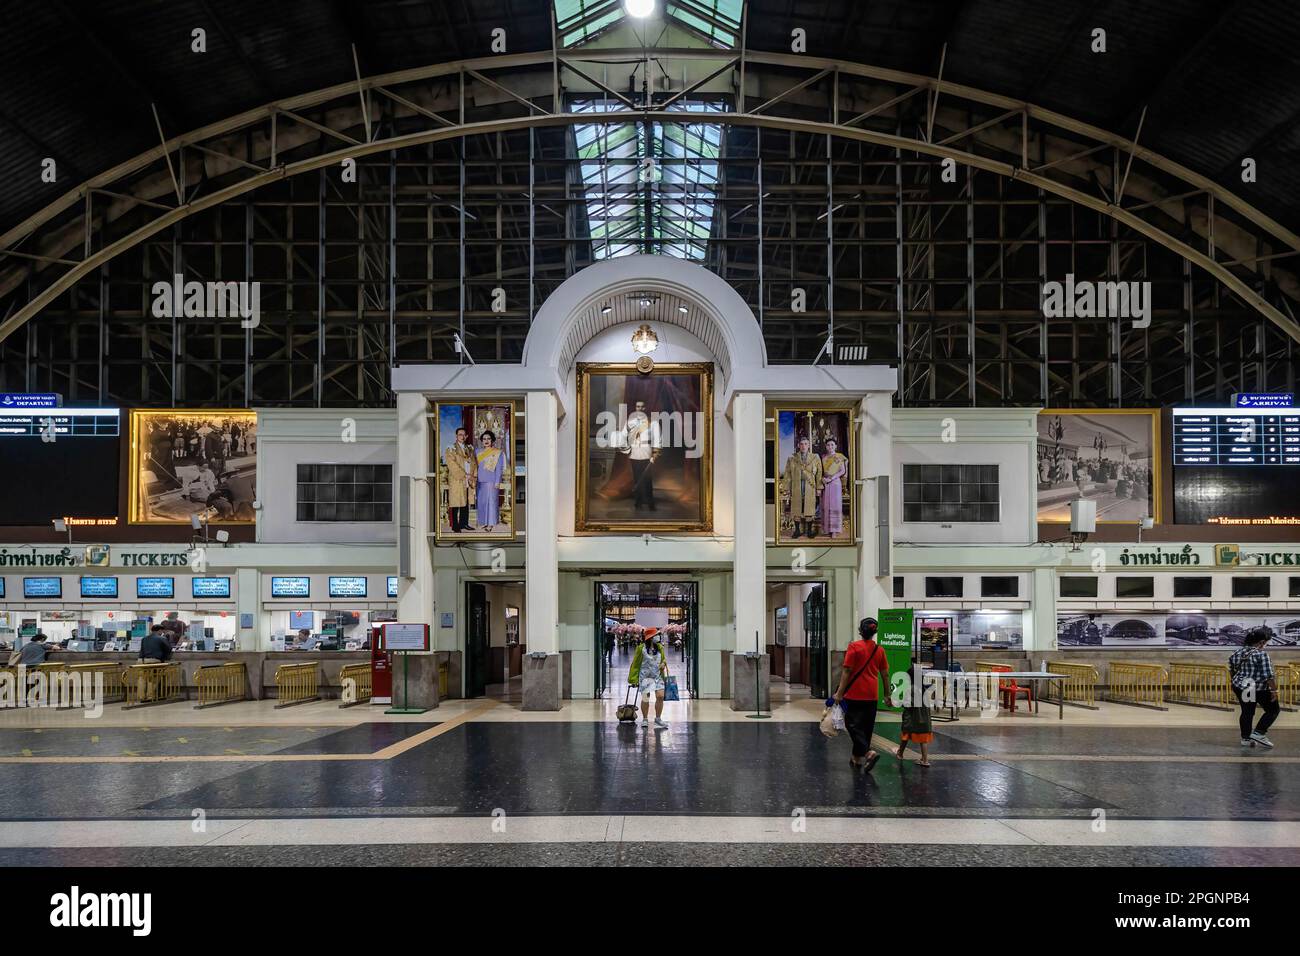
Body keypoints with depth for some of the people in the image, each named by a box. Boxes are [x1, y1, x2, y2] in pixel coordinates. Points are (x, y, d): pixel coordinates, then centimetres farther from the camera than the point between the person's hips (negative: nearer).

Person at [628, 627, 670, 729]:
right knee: (645, 698, 2)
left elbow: (664, 658, 21)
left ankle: (658, 718, 10)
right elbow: (636, 663, -1)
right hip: (645, 676, -3)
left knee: (660, 696, -6)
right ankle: (645, 719, 19)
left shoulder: (660, 647, 5)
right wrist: (633, 678, 0)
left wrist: (663, 663, -4)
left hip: (658, 676, 3)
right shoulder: (641, 648, -8)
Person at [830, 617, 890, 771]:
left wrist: (839, 693, -9)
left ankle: (869, 752, -19)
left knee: (853, 724, 0)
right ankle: (857, 757, 25)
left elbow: (847, 671, -13)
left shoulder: (854, 646, -11)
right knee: (866, 726, 15)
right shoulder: (879, 649, 3)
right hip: (872, 695, 5)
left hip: (855, 693, -5)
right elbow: (885, 673, 8)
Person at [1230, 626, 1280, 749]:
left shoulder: (1239, 652, 2)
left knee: (1247, 712, 17)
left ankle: (1245, 738, 21)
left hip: (1239, 687, 7)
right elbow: (1268, 675, -23)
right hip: (1259, 690, -7)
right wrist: (1274, 690, -14)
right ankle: (1258, 733, 4)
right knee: (1273, 709, 11)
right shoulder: (1261, 655, -21)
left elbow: (1231, 664, 15)